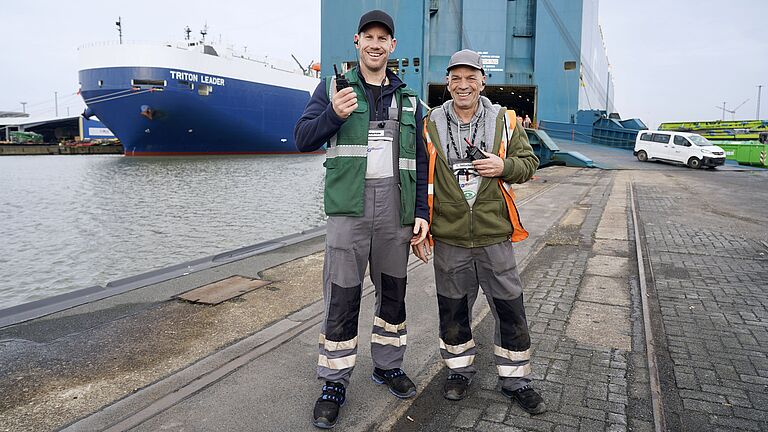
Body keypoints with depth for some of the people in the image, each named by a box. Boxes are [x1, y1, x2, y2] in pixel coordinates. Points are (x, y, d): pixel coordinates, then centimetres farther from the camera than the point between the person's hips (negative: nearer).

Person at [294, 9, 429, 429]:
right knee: (342, 297, 0)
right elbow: (303, 139, -2)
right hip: (348, 207, -3)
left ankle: (388, 366, 32)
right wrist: (333, 114, -21)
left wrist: (421, 212, 5)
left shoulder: (408, 99, 13)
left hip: (395, 209, 4)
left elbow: (419, 161, 13)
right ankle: (334, 384, 15)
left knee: (393, 291, 13)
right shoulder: (334, 87, 5)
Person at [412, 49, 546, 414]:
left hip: (495, 237, 0)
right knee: (453, 310, 13)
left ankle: (516, 380, 28)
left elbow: (529, 162, 10)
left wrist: (504, 167, -13)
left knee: (510, 309, 8)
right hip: (448, 239, 0)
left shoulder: (505, 121, 4)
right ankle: (459, 371, 35)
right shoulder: (430, 125, 2)